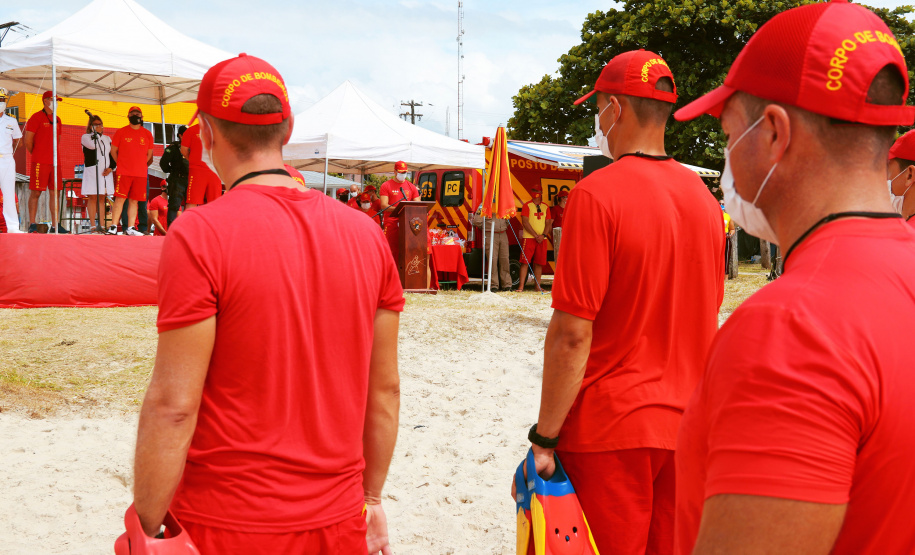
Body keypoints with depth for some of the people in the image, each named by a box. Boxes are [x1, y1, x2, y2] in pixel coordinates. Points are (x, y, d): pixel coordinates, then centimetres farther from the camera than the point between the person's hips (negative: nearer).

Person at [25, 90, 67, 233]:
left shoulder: (57, 119, 17)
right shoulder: (36, 117, -3)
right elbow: (28, 141, -4)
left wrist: (53, 154, 14)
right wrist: (37, 155, 4)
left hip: (55, 161, 6)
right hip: (40, 162, -6)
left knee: (55, 193, 4)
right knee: (35, 193, -4)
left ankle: (55, 225, 6)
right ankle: (32, 225, 0)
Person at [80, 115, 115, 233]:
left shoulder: (107, 139, 20)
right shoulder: (85, 137, 6)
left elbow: (113, 155, 18)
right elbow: (93, 145, -16)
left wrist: (111, 167, 1)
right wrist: (97, 133, -2)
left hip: (106, 172, 4)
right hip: (91, 170, -4)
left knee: (102, 198, 2)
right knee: (92, 197, -7)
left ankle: (102, 226, 1)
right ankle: (93, 226, -8)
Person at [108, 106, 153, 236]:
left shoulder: (147, 134, 11)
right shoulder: (121, 132, 6)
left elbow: (149, 154, 17)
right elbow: (113, 150, 10)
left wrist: (141, 165, 12)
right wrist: (122, 164, 8)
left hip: (141, 174, 2)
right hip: (124, 172, -2)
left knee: (134, 201, 2)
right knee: (120, 199, -8)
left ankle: (130, 228, 4)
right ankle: (113, 226, -6)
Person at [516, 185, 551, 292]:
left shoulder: (545, 207, 14)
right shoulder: (527, 205, 0)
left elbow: (548, 223, 11)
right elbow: (525, 222, -8)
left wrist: (543, 235, -6)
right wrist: (536, 236, -12)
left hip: (542, 239, 4)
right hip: (529, 238, -4)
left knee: (539, 263, 4)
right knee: (525, 262, -7)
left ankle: (538, 286, 8)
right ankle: (521, 286, -8)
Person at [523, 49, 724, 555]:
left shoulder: (597, 194, -15)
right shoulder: (702, 196, 6)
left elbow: (573, 333, -18)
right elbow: (706, 319, 13)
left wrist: (544, 439, -11)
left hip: (611, 428, -6)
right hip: (687, 428, 6)